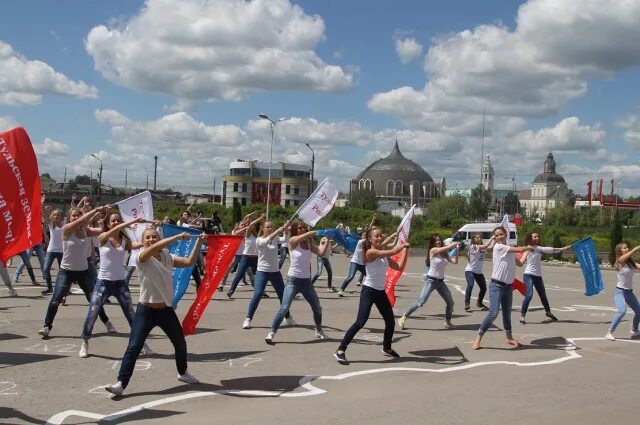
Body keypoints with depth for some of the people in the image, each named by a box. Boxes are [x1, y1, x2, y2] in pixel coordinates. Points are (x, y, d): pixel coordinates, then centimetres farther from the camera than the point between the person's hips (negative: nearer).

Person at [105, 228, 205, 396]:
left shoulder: (167, 257, 3)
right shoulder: (142, 257, -12)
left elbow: (190, 262, -4)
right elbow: (156, 247, -31)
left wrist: (198, 242, -8)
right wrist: (179, 236, -31)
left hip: (166, 310, 5)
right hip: (146, 311, -5)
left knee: (180, 343, 17)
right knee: (133, 347, -11)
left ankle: (182, 372, 42)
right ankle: (120, 383, -7)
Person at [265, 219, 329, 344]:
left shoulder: (309, 243, 5)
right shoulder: (292, 241, -9)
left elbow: (321, 252, -11)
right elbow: (307, 235, -26)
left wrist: (326, 241, -22)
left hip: (307, 281, 5)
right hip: (293, 280, -5)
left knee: (317, 308, 14)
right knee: (284, 309, -16)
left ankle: (319, 331, 36)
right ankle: (271, 333, -7)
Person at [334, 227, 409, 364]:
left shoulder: (384, 254, 10)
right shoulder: (370, 253, -16)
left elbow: (399, 267, 10)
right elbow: (393, 251, -23)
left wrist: (405, 250, 6)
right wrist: (404, 245, -6)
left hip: (381, 292, 8)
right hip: (368, 291, -8)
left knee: (391, 322, 15)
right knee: (360, 322, -17)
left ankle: (387, 347, 38)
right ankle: (340, 350, -13)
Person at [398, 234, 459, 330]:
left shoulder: (444, 253, 7)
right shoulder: (433, 250, -11)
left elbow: (454, 261, 1)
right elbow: (446, 248, -22)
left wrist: (457, 249, -7)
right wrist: (454, 243, -6)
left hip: (440, 281, 7)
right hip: (431, 280, -7)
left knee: (450, 302, 9)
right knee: (421, 301, -16)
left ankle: (447, 322, 26)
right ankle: (403, 318, -10)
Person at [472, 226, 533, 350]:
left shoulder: (510, 250, 11)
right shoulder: (498, 247, -11)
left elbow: (520, 263, 22)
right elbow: (519, 249, -12)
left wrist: (527, 251, 21)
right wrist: (529, 247, 7)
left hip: (508, 287, 7)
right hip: (496, 286, -7)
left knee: (507, 313, 19)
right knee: (493, 313, -17)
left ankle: (509, 337, 38)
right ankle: (478, 339, -9)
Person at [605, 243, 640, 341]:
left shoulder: (631, 262, 8)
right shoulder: (620, 261, -12)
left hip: (629, 292, 8)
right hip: (620, 291, -8)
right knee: (622, 311, -26)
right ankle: (609, 332, -19)